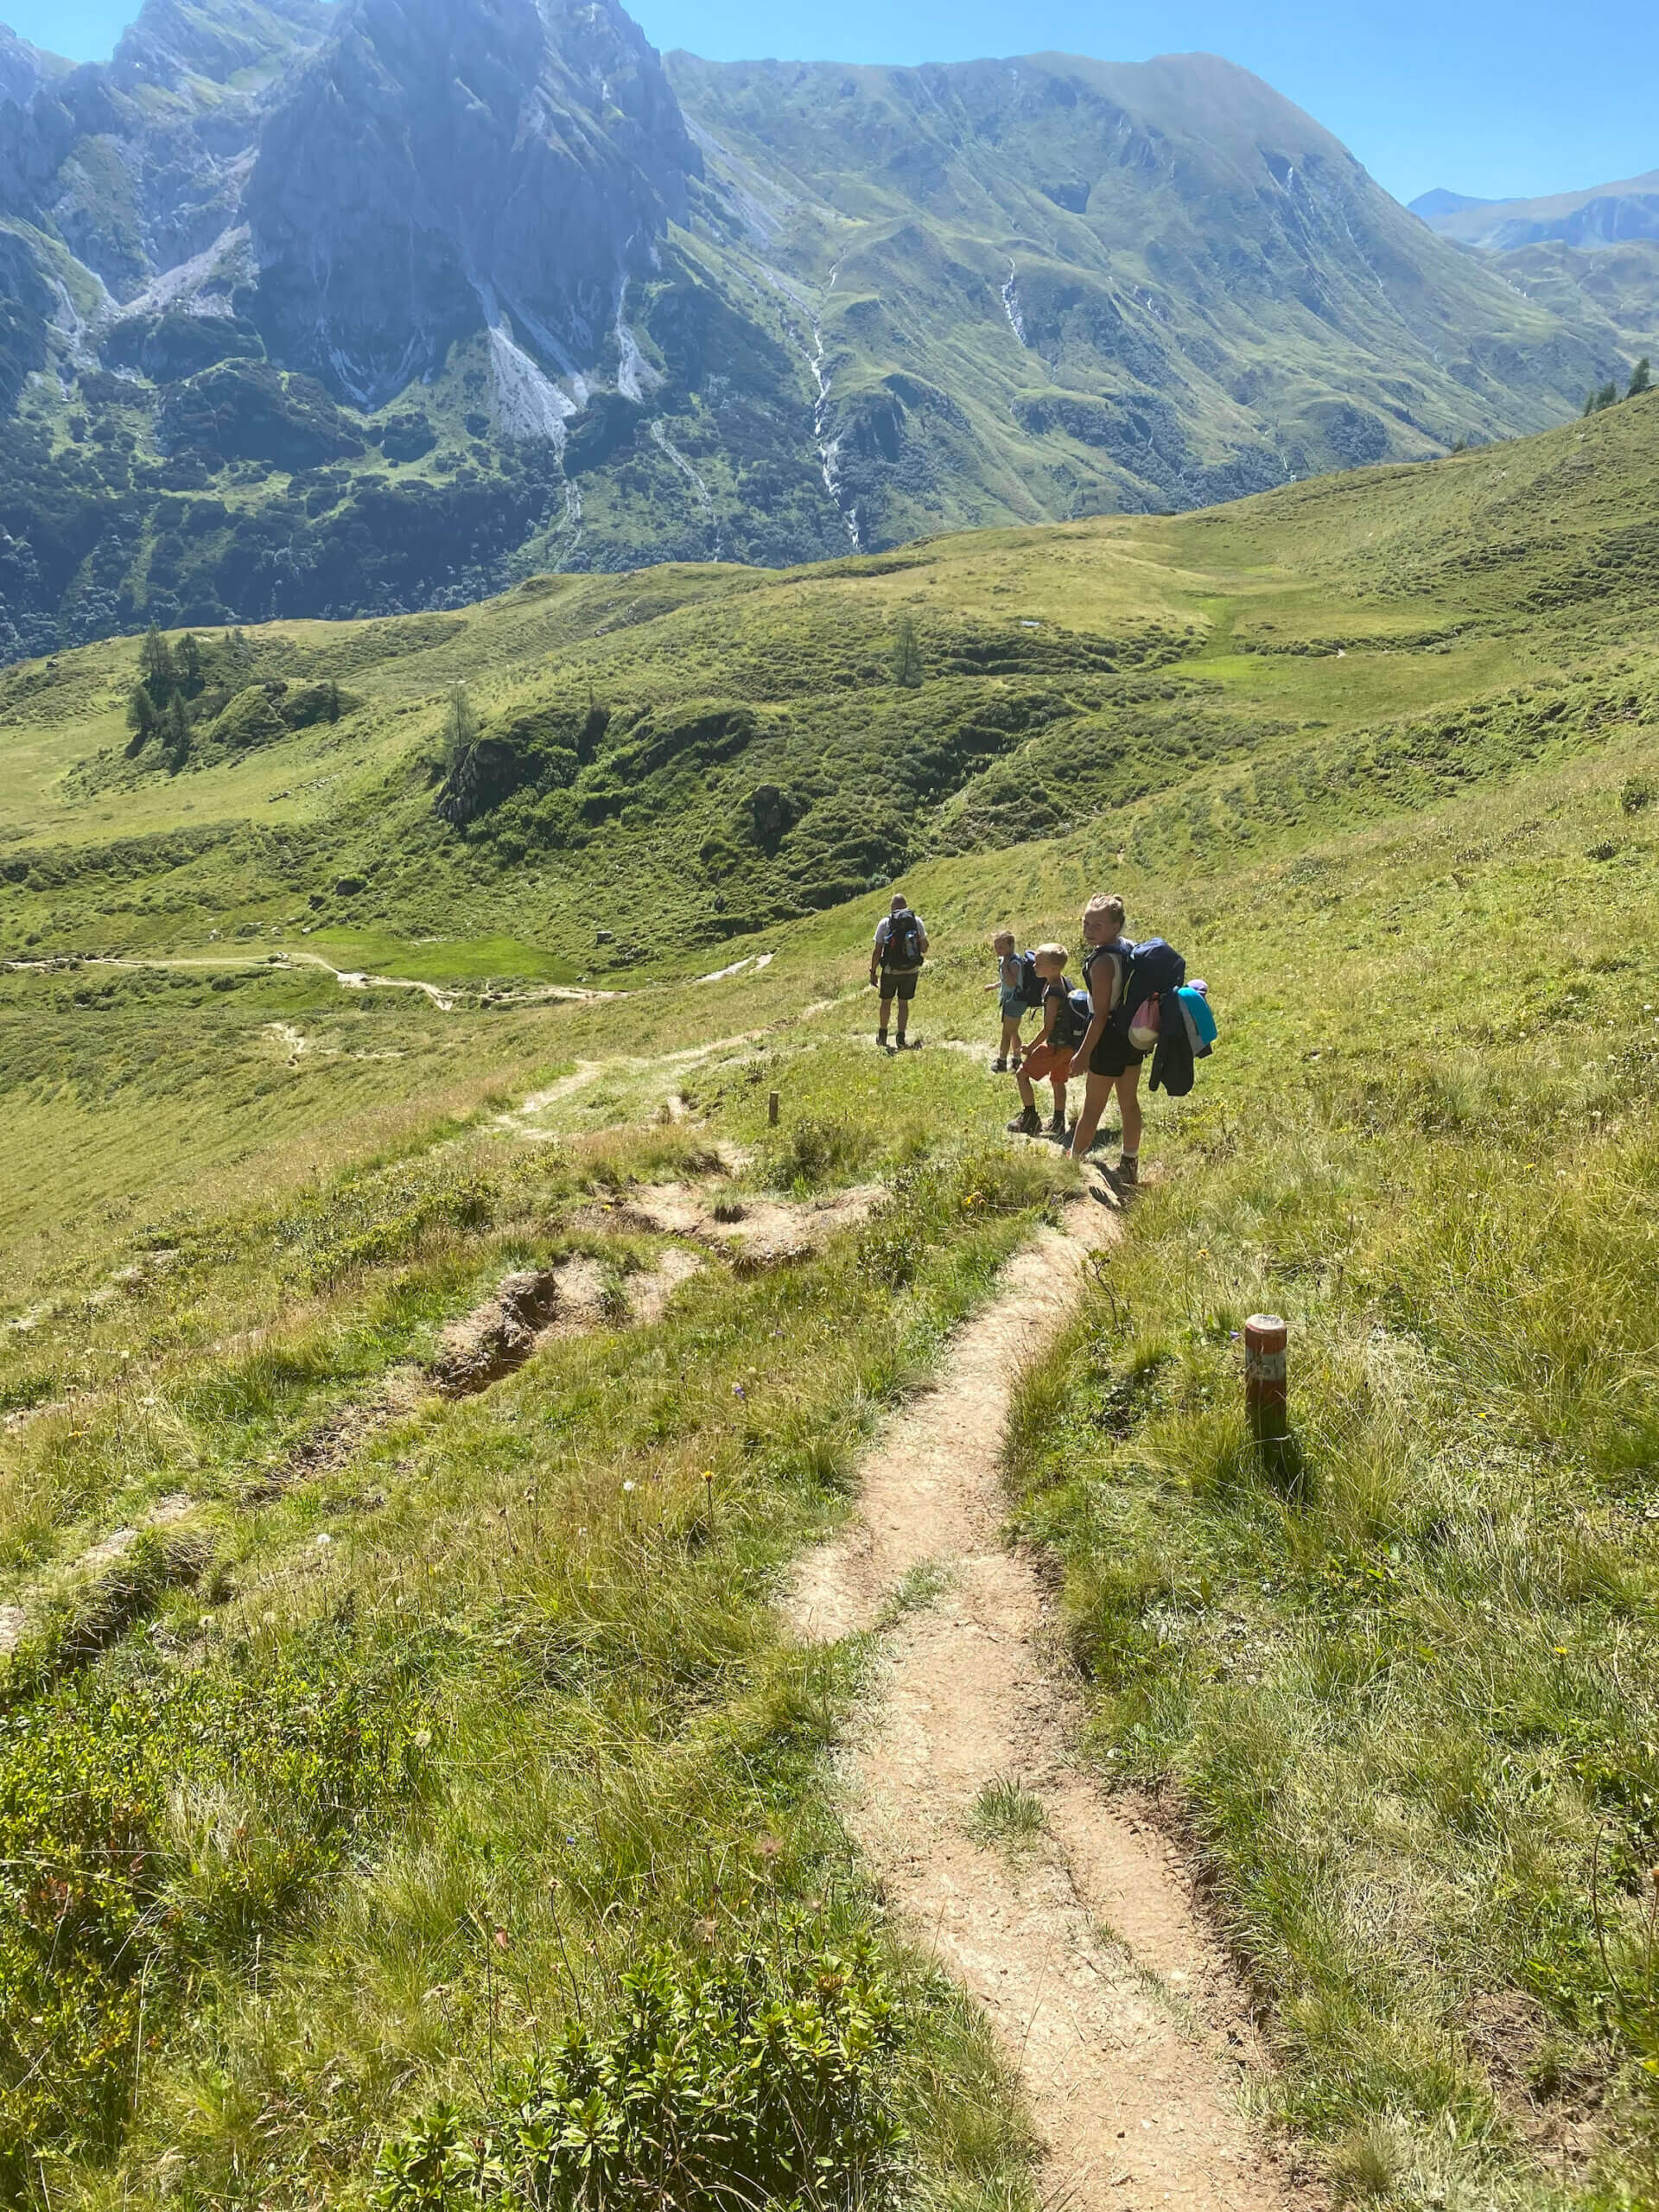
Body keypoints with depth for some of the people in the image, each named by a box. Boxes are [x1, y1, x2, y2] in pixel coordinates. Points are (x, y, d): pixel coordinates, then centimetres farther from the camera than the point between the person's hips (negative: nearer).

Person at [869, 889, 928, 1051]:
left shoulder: (885, 922, -7)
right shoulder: (916, 921, -2)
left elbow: (877, 950, -8)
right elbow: (924, 947, 2)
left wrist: (873, 971, 1)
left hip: (891, 970, -1)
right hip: (911, 970, 1)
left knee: (886, 1001, 16)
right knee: (904, 1002, 12)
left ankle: (882, 1036, 27)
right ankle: (901, 1037, 9)